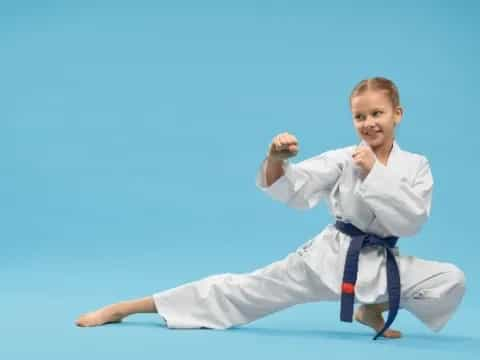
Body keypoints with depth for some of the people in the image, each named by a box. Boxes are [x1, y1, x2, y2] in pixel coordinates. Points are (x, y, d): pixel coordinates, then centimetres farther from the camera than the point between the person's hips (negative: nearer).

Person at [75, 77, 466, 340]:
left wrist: (374, 174, -20)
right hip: (330, 256, -1)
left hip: (383, 265, 2)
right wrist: (277, 159, -36)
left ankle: (374, 309, 9)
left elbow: (411, 221, -13)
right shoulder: (343, 159, -5)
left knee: (452, 281, -18)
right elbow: (293, 189, -13)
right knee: (244, 289, -7)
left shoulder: (416, 166, -2)